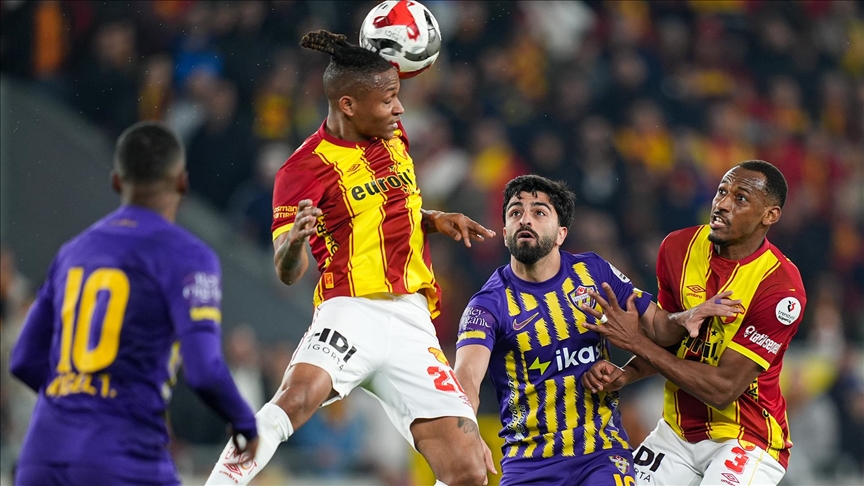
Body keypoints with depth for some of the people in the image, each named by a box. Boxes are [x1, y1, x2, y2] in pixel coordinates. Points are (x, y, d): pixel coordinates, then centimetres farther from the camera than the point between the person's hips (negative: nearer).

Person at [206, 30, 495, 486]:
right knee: (297, 397, -38)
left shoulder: (395, 137, 15)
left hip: (412, 325, 6)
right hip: (353, 311, -6)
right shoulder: (306, 167, -5)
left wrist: (435, 220, 14)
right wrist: (294, 239, -28)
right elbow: (288, 273, -6)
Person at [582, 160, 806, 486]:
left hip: (746, 437, -6)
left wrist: (635, 342, -23)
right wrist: (625, 375, -11)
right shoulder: (680, 247, -4)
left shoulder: (781, 287, -22)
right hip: (677, 431, 6)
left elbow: (723, 389, -23)